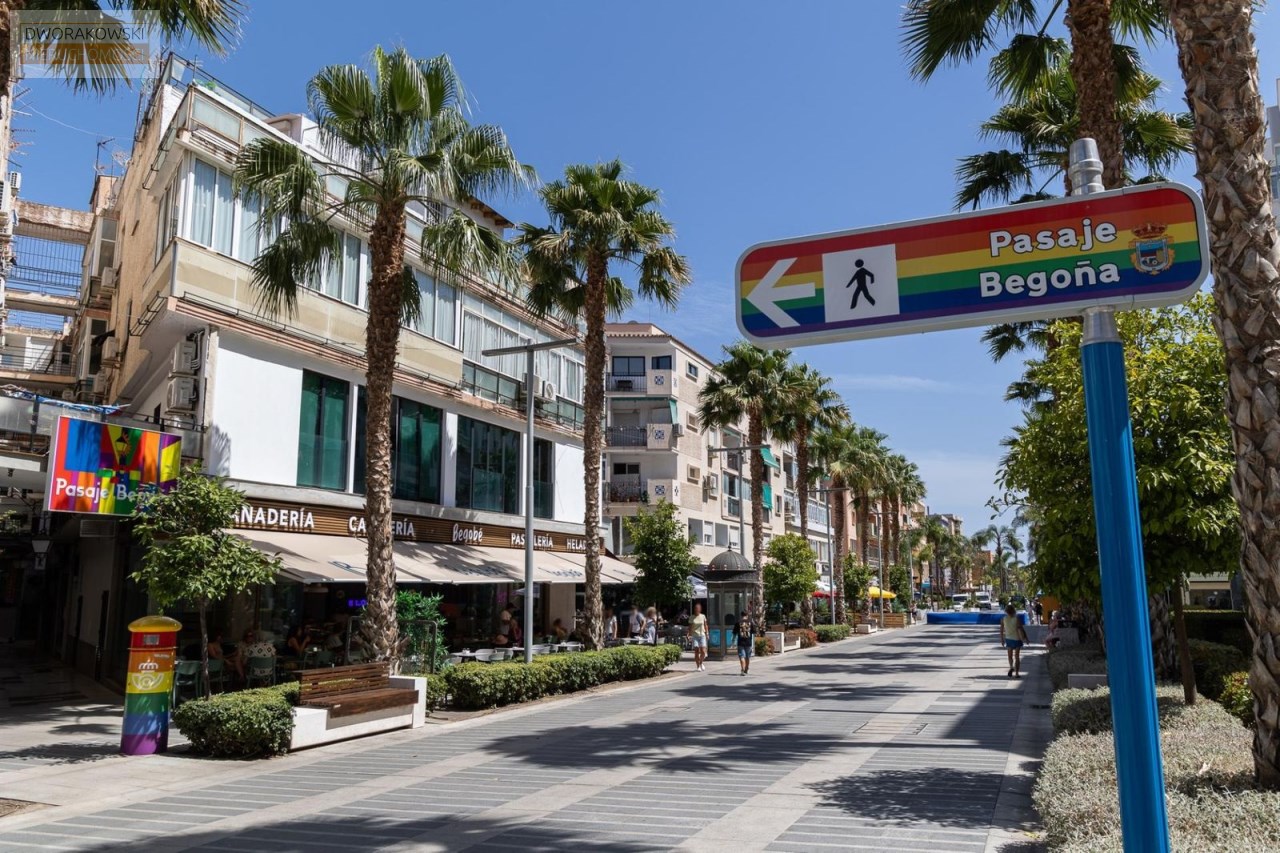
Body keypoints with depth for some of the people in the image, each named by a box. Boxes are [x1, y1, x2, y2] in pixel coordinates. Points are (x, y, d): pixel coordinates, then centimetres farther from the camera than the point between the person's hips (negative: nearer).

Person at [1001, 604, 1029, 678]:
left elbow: (1001, 630, 0)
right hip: (1017, 639, -2)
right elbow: (1021, 629, -18)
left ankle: (1011, 667, -6)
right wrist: (1025, 637, -7)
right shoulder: (1017, 619, -17)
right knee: (1017, 656, 7)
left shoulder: (1003, 619, -7)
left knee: (1010, 655, 18)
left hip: (1008, 639, 2)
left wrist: (1002, 639, 11)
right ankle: (1016, 673, 7)